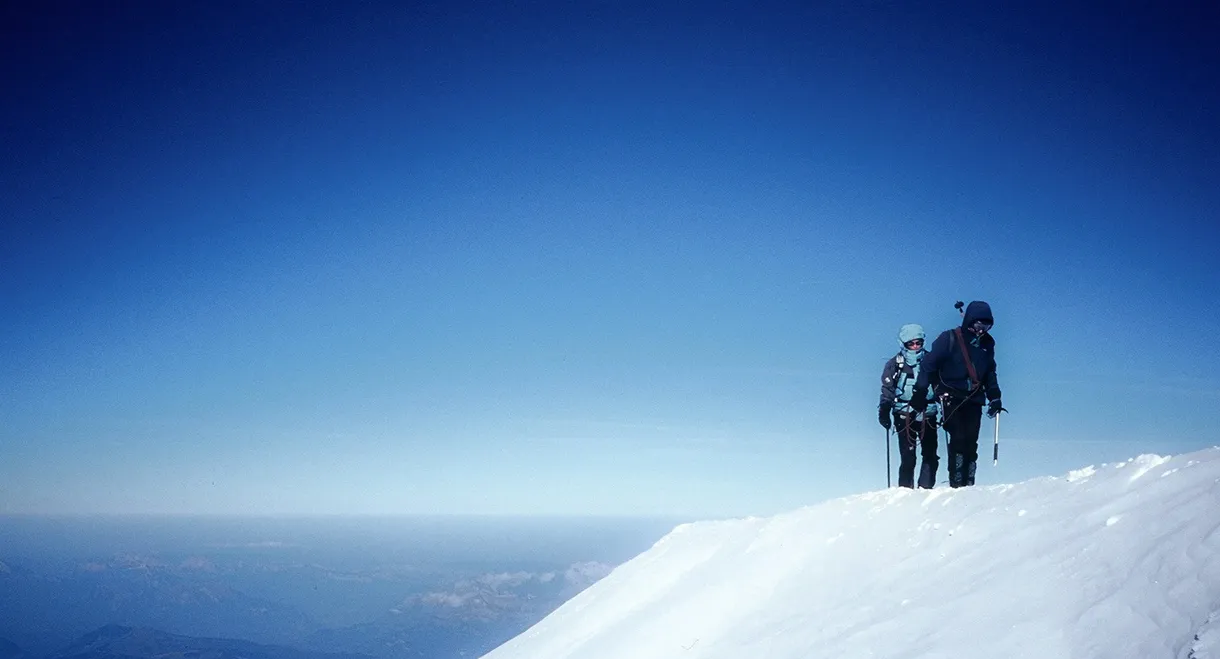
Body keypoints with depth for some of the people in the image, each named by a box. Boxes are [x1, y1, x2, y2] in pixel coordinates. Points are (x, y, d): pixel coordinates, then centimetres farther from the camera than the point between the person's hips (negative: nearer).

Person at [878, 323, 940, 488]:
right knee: (908, 457, -6)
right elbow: (887, 390, 3)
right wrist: (884, 411, -8)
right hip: (905, 417, -2)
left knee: (930, 456, -3)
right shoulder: (895, 364, 3)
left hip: (928, 415, 2)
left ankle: (926, 487, 4)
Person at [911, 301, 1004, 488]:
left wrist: (995, 397, 18)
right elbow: (929, 364, -4)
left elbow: (990, 373, 24)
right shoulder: (950, 339, -4)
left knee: (971, 442, -3)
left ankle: (968, 483, -1)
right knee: (959, 438, -16)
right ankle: (956, 483, -14)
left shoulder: (987, 344, 13)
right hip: (951, 398, -5)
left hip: (974, 400, 5)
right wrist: (920, 392, -8)